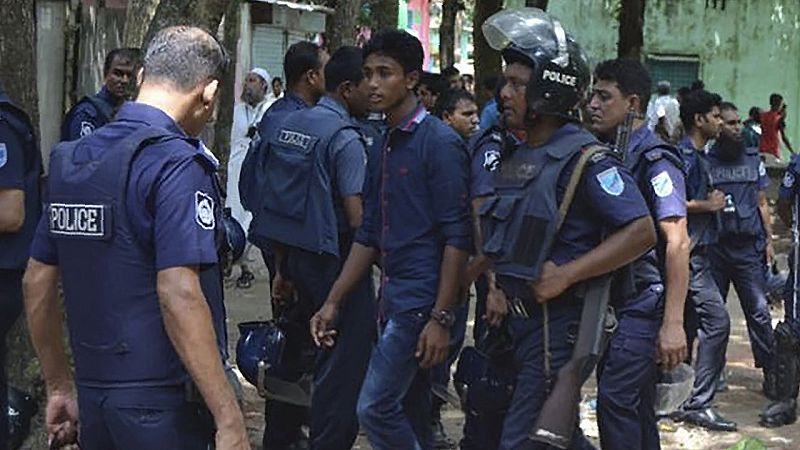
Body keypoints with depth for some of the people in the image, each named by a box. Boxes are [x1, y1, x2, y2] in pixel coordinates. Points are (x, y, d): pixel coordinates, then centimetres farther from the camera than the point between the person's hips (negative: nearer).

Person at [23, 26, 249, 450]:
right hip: (162, 400, -7)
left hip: (92, 394, 7)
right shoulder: (177, 164, -15)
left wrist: (59, 386, 23)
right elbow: (178, 294, -24)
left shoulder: (70, 159, 9)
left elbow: (37, 280, 14)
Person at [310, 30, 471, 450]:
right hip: (393, 297, 8)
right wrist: (333, 302, 14)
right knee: (410, 416, 12)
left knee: (376, 408, -12)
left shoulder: (439, 143, -10)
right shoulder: (382, 149, 14)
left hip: (421, 299, -8)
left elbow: (456, 237, -14)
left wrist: (441, 318, -18)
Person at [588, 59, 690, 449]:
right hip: (612, 302, 9)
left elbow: (677, 242, -20)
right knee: (636, 404, 15)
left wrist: (673, 323, -25)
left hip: (644, 303, -9)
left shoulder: (655, 160, -13)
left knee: (615, 398, -14)